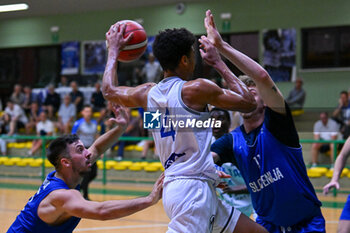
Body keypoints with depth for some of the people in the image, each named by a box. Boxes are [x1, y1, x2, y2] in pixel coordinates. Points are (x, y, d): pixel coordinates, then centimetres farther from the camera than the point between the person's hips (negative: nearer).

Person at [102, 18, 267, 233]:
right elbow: (249, 103, 1)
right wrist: (219, 64, 9)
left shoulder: (148, 93, 12)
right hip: (193, 187, -9)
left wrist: (114, 50, 43)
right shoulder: (196, 89, -8)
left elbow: (109, 90, 32)